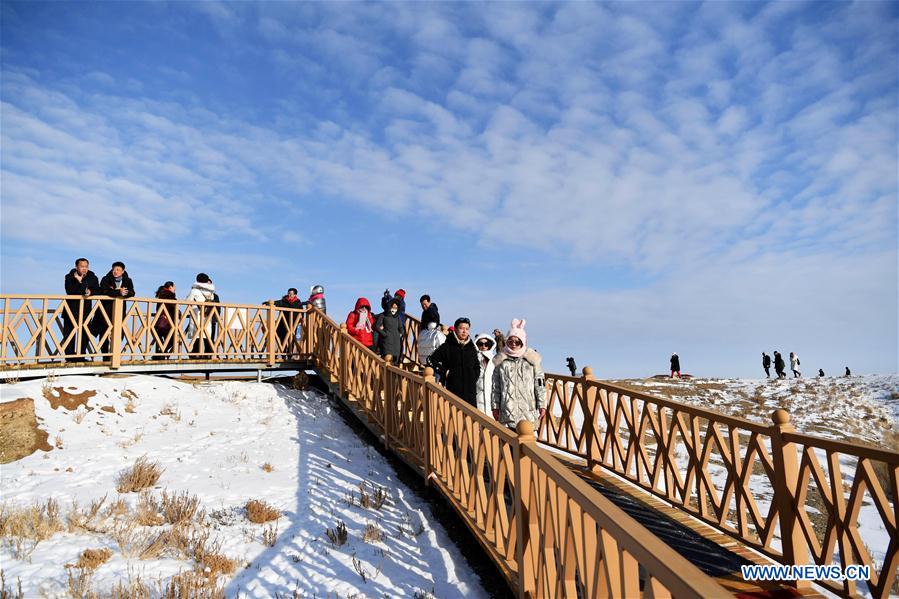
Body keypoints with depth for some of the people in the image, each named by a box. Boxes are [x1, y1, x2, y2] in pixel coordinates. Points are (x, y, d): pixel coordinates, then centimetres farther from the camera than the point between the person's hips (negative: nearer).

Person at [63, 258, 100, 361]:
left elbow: (98, 291, -4)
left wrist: (90, 292, -23)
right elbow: (69, 291, -18)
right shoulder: (70, 277, -4)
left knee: (85, 333, 4)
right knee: (69, 333, 0)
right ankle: (70, 357, 6)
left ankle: (81, 356, 13)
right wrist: (79, 282, -26)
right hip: (71, 309, -2)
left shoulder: (93, 277, 3)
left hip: (85, 309, 2)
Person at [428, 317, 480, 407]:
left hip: (470, 390, 4)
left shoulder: (471, 348, 13)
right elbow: (431, 360, -1)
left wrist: (474, 377, 9)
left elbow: (477, 367, 25)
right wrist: (445, 372, -5)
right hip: (453, 390, -4)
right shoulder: (447, 347, 0)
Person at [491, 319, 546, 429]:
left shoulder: (532, 359, 2)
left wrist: (542, 405, 0)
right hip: (507, 410, 1)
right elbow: (496, 386, 9)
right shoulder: (501, 361, 6)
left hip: (528, 410, -1)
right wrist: (495, 406, 7)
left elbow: (540, 385, 3)